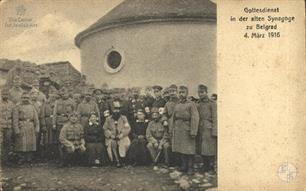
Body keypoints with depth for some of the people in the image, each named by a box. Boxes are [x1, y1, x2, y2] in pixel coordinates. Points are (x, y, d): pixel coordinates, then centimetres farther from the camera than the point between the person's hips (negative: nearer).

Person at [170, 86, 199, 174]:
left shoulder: (191, 104, -5)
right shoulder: (177, 105, 14)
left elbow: (195, 119, -11)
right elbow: (173, 118, 18)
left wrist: (193, 132, -16)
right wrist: (172, 130, 11)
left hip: (187, 130, -6)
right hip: (178, 130, 6)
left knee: (189, 150, -1)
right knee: (180, 149, 9)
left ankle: (190, 167, 9)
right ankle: (184, 165, 21)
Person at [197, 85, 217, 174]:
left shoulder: (212, 104, -4)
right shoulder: (198, 105, 12)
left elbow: (215, 119, -8)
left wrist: (214, 132, -13)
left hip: (209, 130, -5)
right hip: (200, 130, 5)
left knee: (210, 150, -2)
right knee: (202, 150, 9)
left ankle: (211, 168, 9)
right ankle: (206, 167, 20)